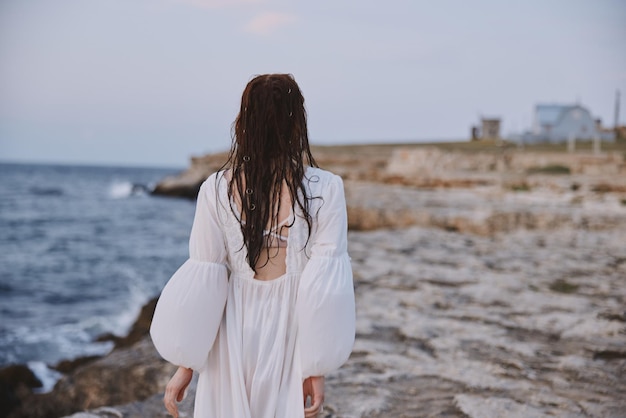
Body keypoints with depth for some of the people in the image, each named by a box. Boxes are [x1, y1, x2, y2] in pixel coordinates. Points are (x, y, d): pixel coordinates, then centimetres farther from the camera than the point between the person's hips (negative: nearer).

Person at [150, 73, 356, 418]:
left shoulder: (218, 189, -6)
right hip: (289, 340, -1)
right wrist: (316, 368, -6)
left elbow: (200, 285, -5)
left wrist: (185, 366, 3)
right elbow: (324, 289, -12)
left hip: (234, 337, 1)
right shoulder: (325, 189, -10)